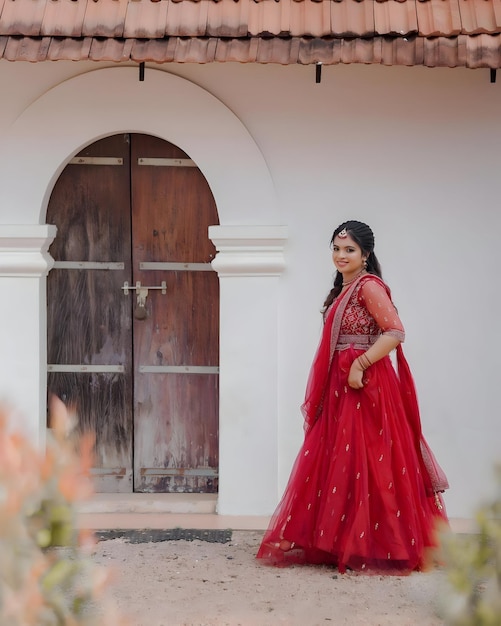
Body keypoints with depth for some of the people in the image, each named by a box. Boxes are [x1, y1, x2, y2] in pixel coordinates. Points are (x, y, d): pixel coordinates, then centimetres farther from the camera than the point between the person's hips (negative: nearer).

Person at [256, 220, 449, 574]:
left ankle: (370, 547, 0)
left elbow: (395, 332, -21)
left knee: (361, 464, -6)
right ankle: (340, 541, 19)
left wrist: (360, 365, -23)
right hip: (341, 386, 9)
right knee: (338, 461, 11)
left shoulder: (369, 286, -12)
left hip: (364, 384, -9)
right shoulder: (344, 289, 16)